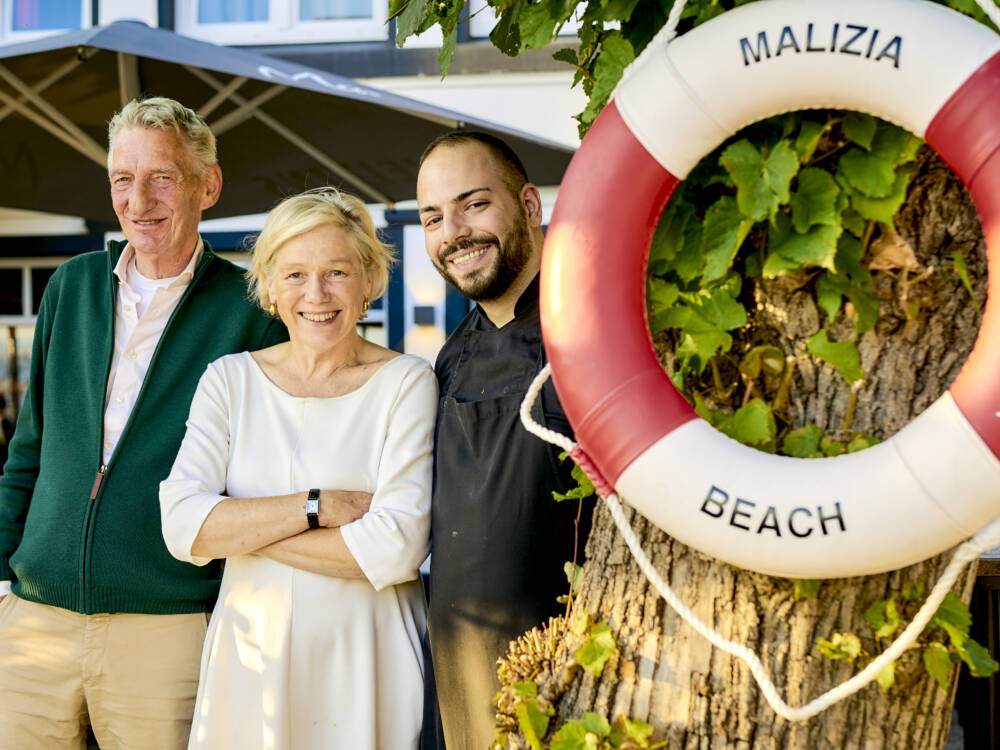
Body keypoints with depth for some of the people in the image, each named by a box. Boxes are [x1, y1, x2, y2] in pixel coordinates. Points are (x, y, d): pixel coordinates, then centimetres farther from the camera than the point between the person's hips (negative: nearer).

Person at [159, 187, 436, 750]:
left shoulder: (406, 382, -5)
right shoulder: (231, 379, 4)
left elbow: (398, 548, -16)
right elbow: (181, 526, -8)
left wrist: (238, 529, -10)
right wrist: (317, 506, -16)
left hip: (368, 660, -2)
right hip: (252, 657, 2)